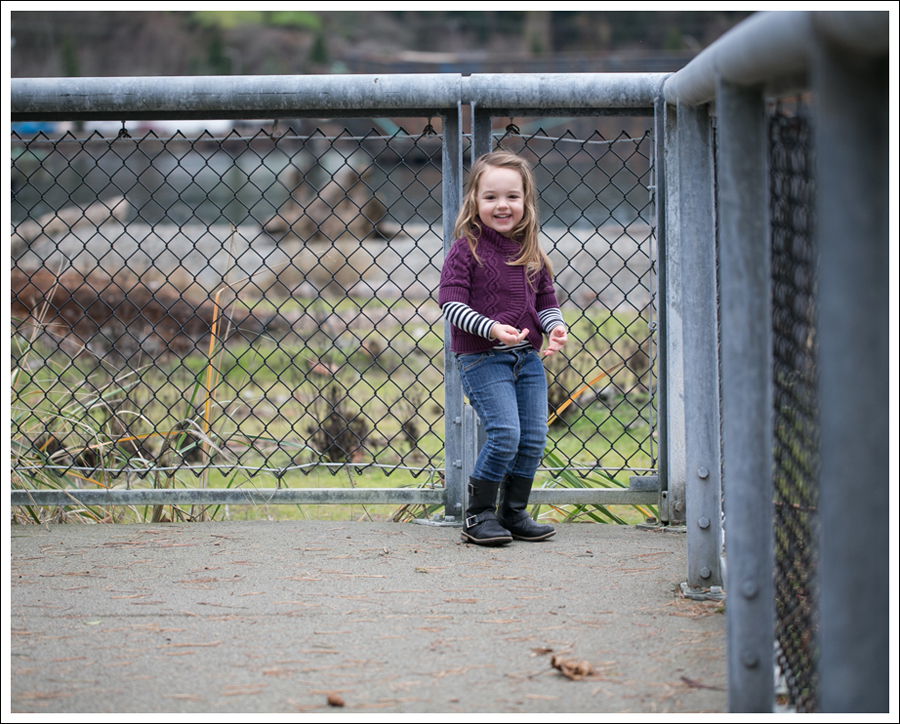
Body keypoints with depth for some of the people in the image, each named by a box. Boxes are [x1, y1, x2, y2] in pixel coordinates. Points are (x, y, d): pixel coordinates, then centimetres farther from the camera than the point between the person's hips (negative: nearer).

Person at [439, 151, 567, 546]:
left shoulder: (531, 252, 11)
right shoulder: (466, 249, -7)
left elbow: (546, 299, 18)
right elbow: (451, 302, -12)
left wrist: (555, 326, -3)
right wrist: (491, 328, -24)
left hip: (527, 357, 6)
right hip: (481, 357, -6)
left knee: (534, 435, 4)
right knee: (504, 432, -16)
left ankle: (514, 514, 19)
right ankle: (478, 516, -3)